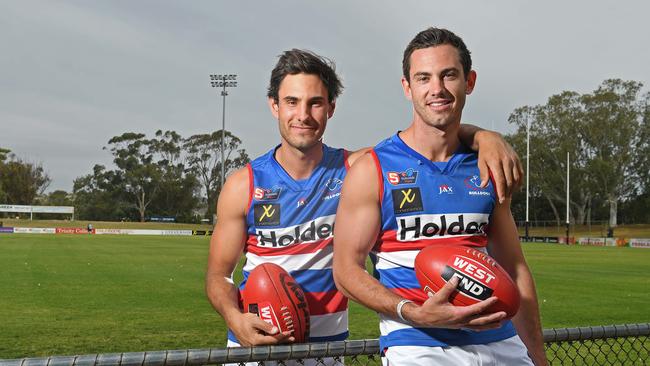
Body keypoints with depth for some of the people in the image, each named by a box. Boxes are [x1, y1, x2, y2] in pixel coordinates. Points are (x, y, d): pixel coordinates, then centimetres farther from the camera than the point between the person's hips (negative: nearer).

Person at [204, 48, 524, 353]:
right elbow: (218, 275, -2)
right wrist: (235, 318, -21)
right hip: (254, 340, 0)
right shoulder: (243, 185, -8)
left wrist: (484, 136, -27)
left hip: (328, 343, 1)